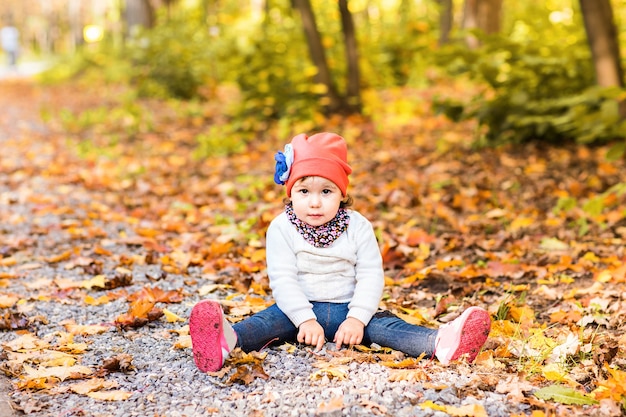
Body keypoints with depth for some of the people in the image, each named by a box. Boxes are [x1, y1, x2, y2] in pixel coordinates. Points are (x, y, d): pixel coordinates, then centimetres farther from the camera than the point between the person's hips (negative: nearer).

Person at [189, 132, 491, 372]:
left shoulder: (358, 227, -1)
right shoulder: (282, 229, -6)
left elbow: (371, 276, -5)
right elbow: (282, 279, -13)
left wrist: (356, 318, -18)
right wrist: (305, 320, -24)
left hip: (347, 310, 2)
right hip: (299, 310, -2)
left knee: (382, 324, -21)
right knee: (272, 319, -30)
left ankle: (439, 343, -45)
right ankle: (228, 340, -59)